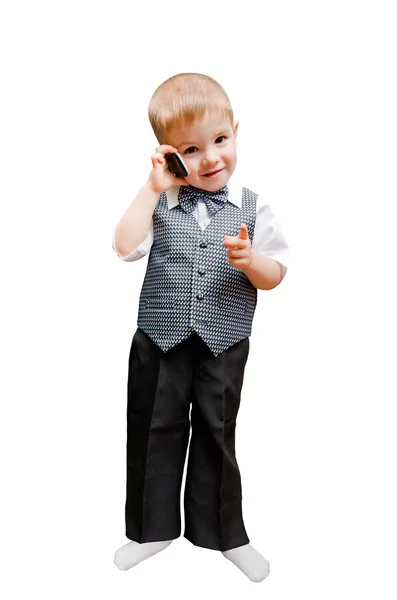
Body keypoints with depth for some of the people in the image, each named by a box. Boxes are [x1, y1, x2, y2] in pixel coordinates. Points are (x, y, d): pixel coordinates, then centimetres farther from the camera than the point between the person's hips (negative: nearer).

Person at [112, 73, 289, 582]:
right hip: (160, 341, 1)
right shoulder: (160, 203, -2)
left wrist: (250, 260, -22)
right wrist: (152, 188, -16)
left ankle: (223, 532, 31)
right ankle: (153, 527, 32)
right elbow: (125, 247, -16)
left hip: (222, 344, 0)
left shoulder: (250, 207, -2)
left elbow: (273, 277, 0)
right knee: (156, 431, 12)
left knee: (216, 435, 12)